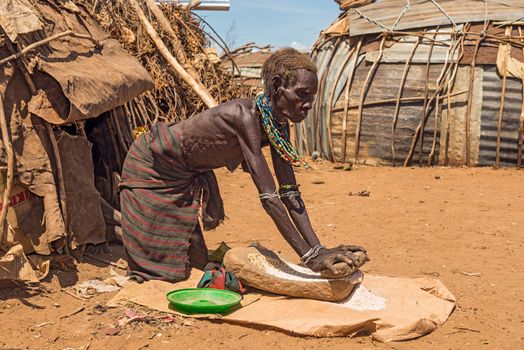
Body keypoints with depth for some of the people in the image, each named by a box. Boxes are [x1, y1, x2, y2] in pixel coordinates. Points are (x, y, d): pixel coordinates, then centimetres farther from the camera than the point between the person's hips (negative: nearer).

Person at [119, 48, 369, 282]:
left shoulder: (278, 126, -10)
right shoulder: (245, 115, -36)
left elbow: (290, 194, -10)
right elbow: (269, 196, -41)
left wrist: (319, 250, -19)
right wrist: (310, 256, -42)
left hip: (187, 174, 8)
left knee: (195, 261, 12)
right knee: (157, 269, -3)